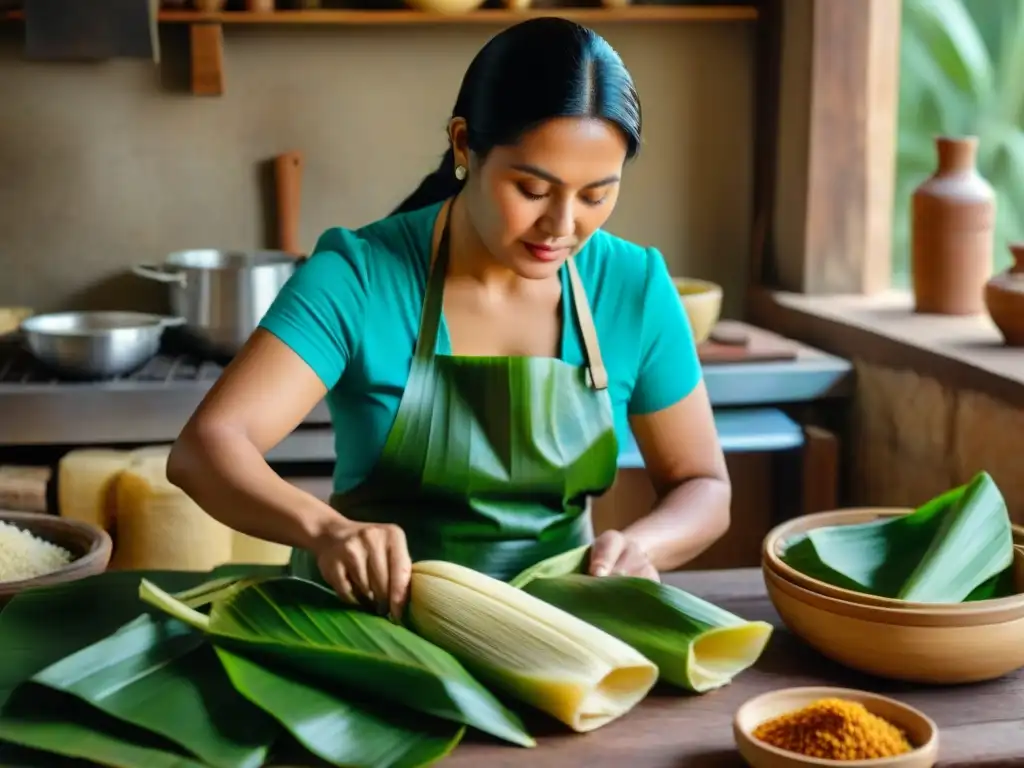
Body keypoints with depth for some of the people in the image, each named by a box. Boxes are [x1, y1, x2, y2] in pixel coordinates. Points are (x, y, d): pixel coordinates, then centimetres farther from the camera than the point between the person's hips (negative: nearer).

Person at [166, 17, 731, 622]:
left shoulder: (634, 288, -5)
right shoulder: (359, 277, -14)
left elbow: (704, 487, 4)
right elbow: (203, 449, -22)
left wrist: (640, 546, -19)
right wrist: (326, 529, -41)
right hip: (370, 618, -1)